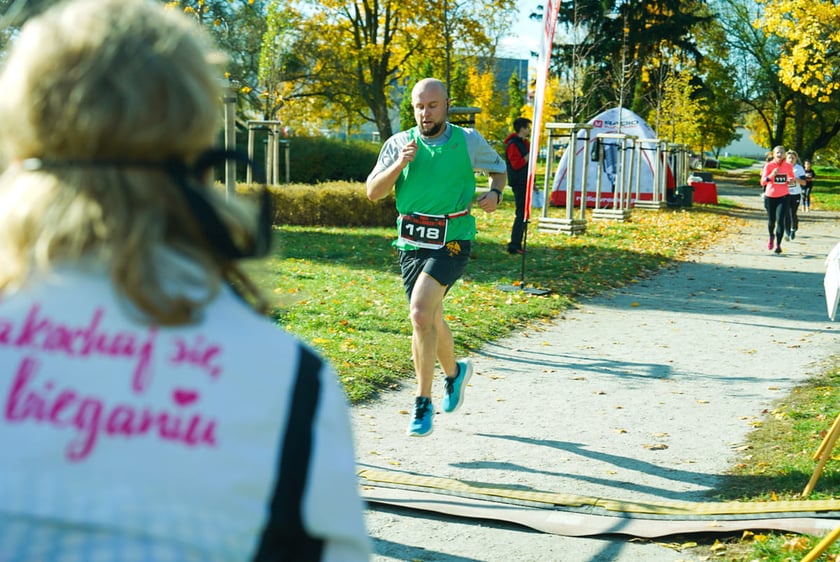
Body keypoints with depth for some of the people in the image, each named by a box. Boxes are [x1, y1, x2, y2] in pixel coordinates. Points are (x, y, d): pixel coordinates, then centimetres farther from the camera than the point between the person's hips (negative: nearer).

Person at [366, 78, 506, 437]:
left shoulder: (468, 141, 0)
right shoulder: (399, 144, 3)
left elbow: (498, 168, 18)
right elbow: (373, 192, -2)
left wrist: (494, 194, -3)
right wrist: (400, 164, -17)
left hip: (451, 242, -4)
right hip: (411, 243, 4)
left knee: (420, 313, -23)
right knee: (430, 320, 17)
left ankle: (423, 404, -15)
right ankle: (455, 372, 48)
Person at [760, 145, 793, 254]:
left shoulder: (788, 166, 1)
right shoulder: (769, 165, -6)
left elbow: (791, 178, 19)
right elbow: (763, 182, -11)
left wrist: (791, 180, -6)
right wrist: (772, 175, -27)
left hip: (783, 196, 0)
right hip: (770, 196, 0)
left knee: (780, 220, -12)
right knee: (771, 220, 10)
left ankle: (778, 245, -11)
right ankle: (771, 237, 42)